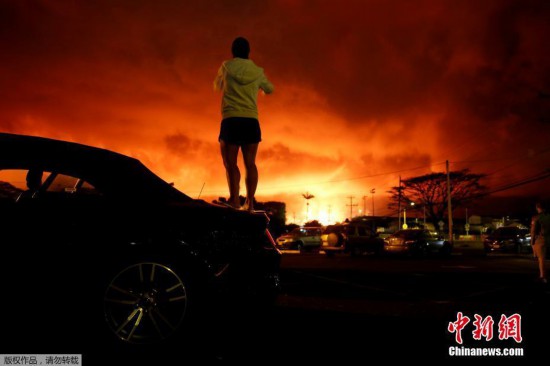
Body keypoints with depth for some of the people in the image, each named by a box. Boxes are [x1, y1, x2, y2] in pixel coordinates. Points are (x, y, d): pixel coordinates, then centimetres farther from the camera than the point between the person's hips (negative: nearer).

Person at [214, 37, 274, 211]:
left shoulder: (226, 67, 6)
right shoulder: (257, 71, 11)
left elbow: (217, 86, 23)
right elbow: (269, 89, 27)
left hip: (231, 120, -2)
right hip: (251, 121, 2)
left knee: (230, 162, -4)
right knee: (250, 163, 2)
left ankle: (234, 198, -18)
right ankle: (249, 201, -5)